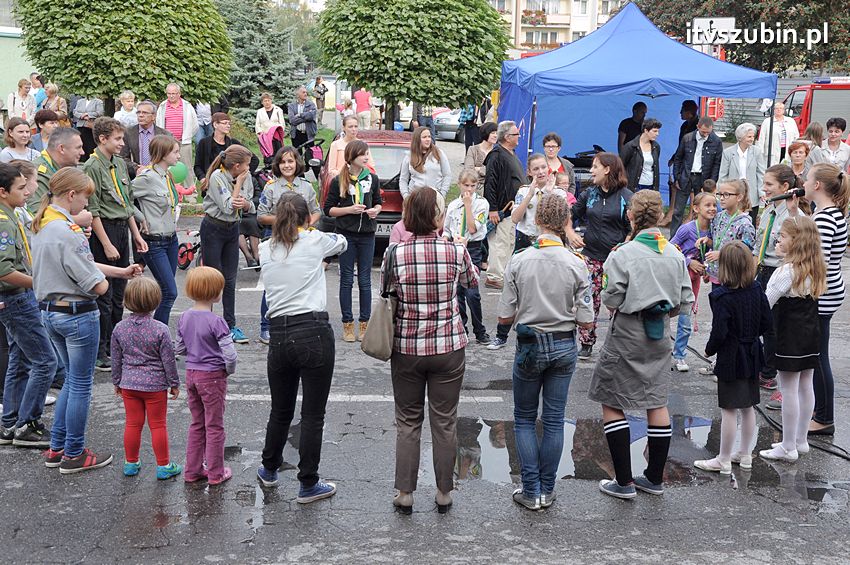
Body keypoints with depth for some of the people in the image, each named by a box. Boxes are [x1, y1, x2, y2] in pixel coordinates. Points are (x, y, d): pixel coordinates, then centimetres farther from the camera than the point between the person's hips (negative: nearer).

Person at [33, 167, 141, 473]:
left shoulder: (41, 226, 7)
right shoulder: (67, 233, -23)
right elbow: (98, 285, -21)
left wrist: (122, 271, 11)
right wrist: (102, 279, 2)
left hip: (50, 312, 9)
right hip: (78, 315, -9)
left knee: (73, 380, 21)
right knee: (81, 385, 5)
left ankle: (56, 448, 26)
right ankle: (74, 455, 16)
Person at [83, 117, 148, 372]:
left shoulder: (120, 164, 13)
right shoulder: (93, 167, -13)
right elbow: (92, 211, -16)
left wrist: (136, 235, 16)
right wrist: (106, 245, -17)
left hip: (123, 229, 8)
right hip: (104, 230, -8)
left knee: (119, 293, 14)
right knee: (104, 295, -4)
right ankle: (100, 354, 4)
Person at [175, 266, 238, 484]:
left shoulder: (184, 318, 0)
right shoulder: (216, 322, -21)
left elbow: (179, 349, 8)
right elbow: (230, 354, -23)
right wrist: (229, 370, -4)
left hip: (191, 374, 6)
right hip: (212, 376, -6)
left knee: (197, 424, 19)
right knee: (214, 427, 7)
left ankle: (192, 471, 24)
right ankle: (215, 473, 17)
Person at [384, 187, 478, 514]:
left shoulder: (395, 253, -10)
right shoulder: (456, 252, -10)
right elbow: (473, 282, 11)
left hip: (406, 348, 0)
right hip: (448, 348, 0)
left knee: (408, 422, 13)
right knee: (445, 423, 11)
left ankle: (405, 493, 18)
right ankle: (444, 493, 22)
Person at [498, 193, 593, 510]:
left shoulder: (518, 262, -12)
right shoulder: (576, 265, -10)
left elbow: (505, 318, -10)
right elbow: (586, 321, -10)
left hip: (529, 346, -1)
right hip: (564, 347, 1)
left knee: (524, 418, 14)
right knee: (554, 419, 12)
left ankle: (531, 491, 12)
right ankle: (546, 490, 21)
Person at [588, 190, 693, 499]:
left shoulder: (622, 254, -16)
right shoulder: (676, 254, 1)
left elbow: (612, 299, -16)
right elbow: (685, 300, 3)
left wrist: (605, 295, 6)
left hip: (627, 335, -6)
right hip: (660, 337, 6)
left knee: (611, 403, 5)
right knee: (657, 402, 14)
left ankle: (624, 482, 4)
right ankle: (655, 478, 22)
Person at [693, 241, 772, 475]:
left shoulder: (722, 297, -20)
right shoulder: (757, 290, -2)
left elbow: (719, 333, -22)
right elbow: (767, 322, 2)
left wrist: (710, 349, -4)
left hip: (730, 359, -7)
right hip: (752, 356, 7)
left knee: (729, 410, 0)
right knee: (748, 407, 16)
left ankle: (724, 461, 9)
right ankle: (745, 454, 28)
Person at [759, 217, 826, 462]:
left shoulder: (787, 270, -19)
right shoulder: (815, 268, 5)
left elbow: (766, 303, -20)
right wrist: (784, 257, 9)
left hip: (790, 336, -8)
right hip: (811, 333, 8)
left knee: (789, 389, -1)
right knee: (805, 387, 14)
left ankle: (788, 447, 6)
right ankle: (801, 441, 25)